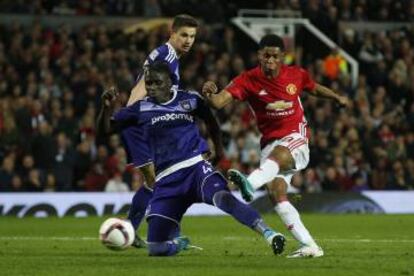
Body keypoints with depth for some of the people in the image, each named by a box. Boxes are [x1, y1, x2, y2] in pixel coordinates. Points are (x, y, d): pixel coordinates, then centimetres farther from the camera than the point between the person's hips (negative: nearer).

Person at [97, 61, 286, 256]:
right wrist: (107, 106, -11)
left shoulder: (189, 99, 7)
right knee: (155, 248, -4)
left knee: (222, 197, -38)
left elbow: (211, 123, 24)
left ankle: (269, 235, -42)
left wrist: (219, 151, 21)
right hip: (166, 179, 2)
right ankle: (178, 243, 31)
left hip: (196, 166, -2)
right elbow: (106, 128, 7)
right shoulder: (141, 109, 8)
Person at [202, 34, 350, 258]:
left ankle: (250, 184, -70)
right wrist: (209, 94, -39)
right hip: (270, 143, 2)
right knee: (276, 191, -19)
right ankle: (309, 246, -17)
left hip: (296, 138, -2)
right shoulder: (248, 80, -5)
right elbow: (219, 102, -19)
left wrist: (337, 98, 20)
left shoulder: (296, 75, 1)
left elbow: (314, 88, 25)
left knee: (278, 154, -37)